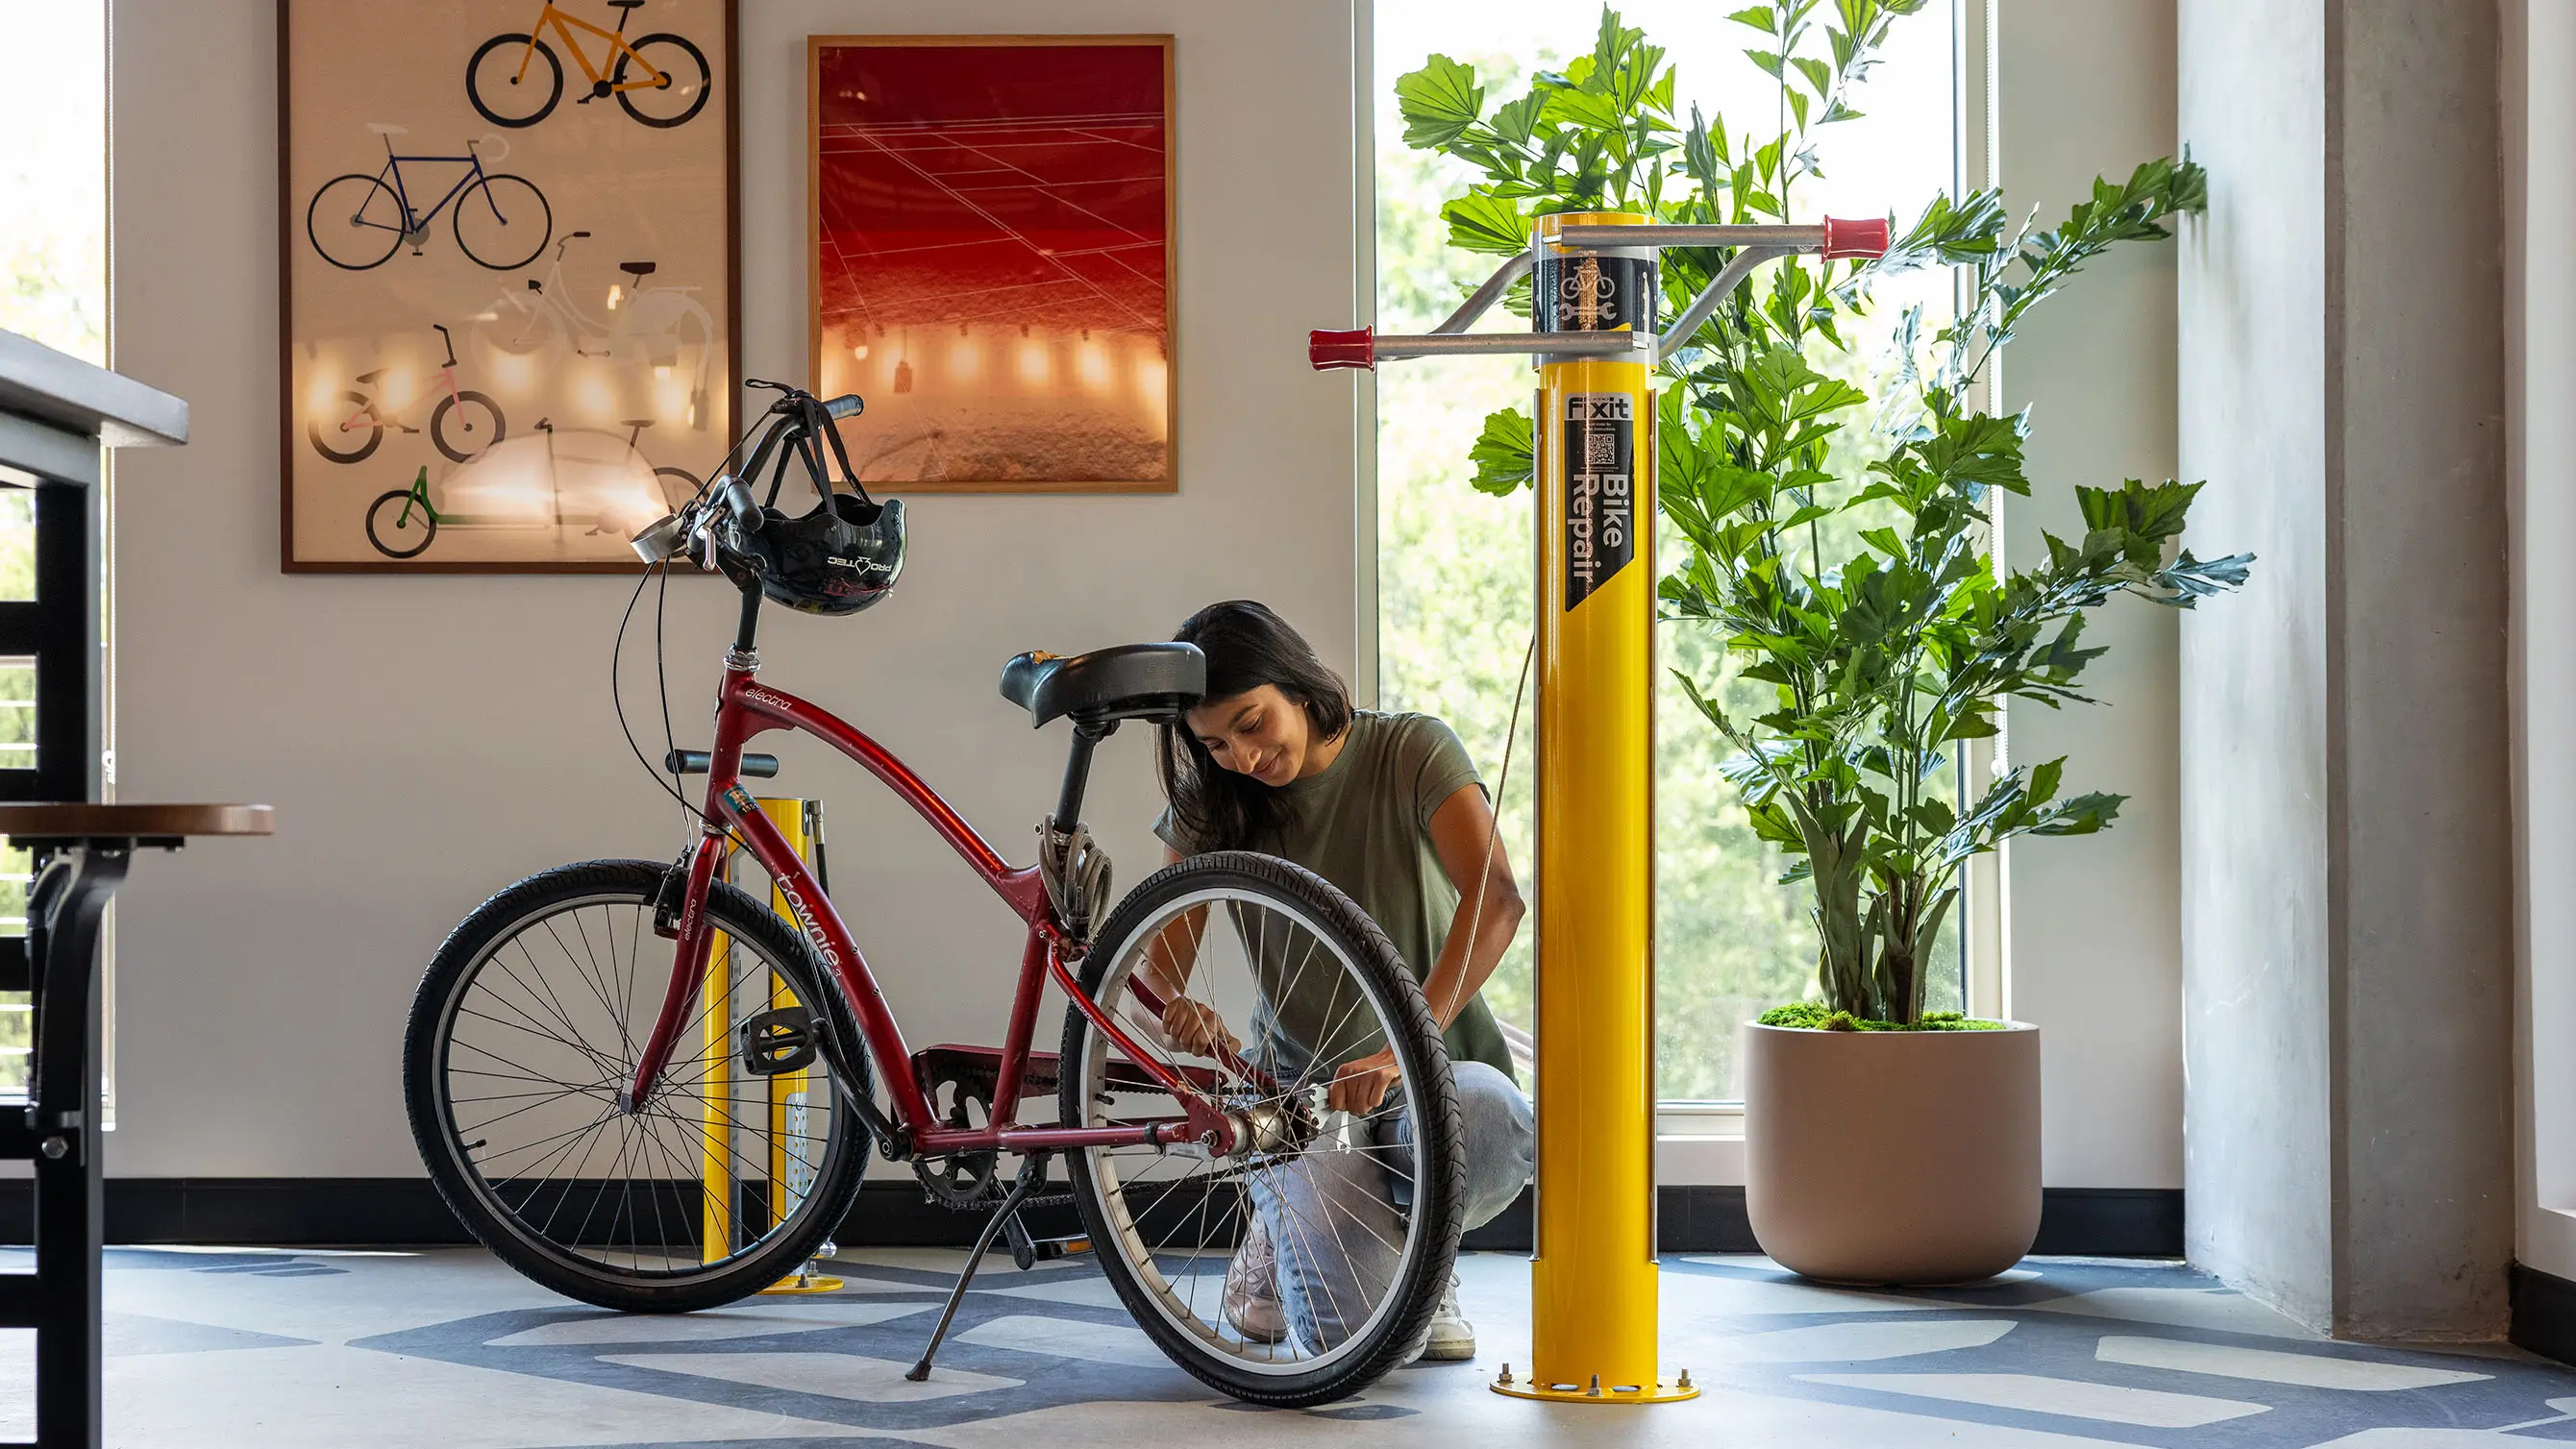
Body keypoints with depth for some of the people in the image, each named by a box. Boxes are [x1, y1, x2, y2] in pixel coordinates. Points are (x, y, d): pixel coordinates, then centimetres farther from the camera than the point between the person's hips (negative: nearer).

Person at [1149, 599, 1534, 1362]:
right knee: (1353, 1333, -23)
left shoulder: (1411, 753, -9)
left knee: (1489, 1120, -39)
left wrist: (1400, 1049, -37)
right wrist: (1184, 1015, -30)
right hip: (1299, 1087, 1)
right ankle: (1279, 1243, 15)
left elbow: (1496, 900, -25)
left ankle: (1419, 1241, -2)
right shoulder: (1211, 808, 0)